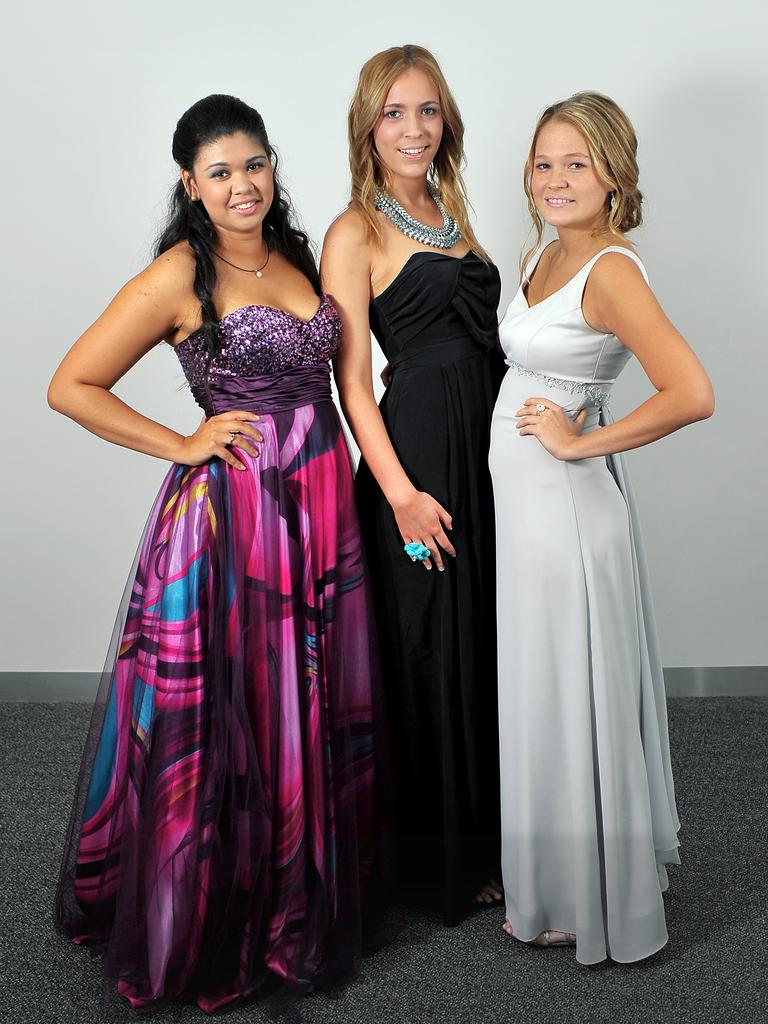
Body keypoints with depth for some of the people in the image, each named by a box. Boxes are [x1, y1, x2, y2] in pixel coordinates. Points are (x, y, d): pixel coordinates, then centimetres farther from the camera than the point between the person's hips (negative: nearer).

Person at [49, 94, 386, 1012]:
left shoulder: (299, 256, 11)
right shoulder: (179, 277, -9)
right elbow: (71, 387, -9)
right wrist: (185, 446, -10)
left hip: (323, 505, 6)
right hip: (229, 512, -6)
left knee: (318, 714, 14)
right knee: (223, 717, 4)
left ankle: (306, 902, 35)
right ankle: (210, 931, 26)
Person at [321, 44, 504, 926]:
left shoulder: (448, 213, 16)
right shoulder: (355, 233, -7)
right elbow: (352, 384, -12)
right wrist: (402, 495, -17)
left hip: (486, 449, 7)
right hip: (417, 453, -7)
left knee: (484, 645, 14)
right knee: (432, 655, 3)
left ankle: (482, 843, 32)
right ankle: (435, 860, 22)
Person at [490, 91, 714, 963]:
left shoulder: (609, 271, -18)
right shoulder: (542, 256, 8)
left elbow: (691, 395, -28)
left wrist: (580, 441, -20)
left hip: (565, 505, -9)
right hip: (521, 499, 9)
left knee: (569, 695, 4)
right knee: (538, 689, 19)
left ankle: (582, 900, 23)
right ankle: (547, 871, 39)